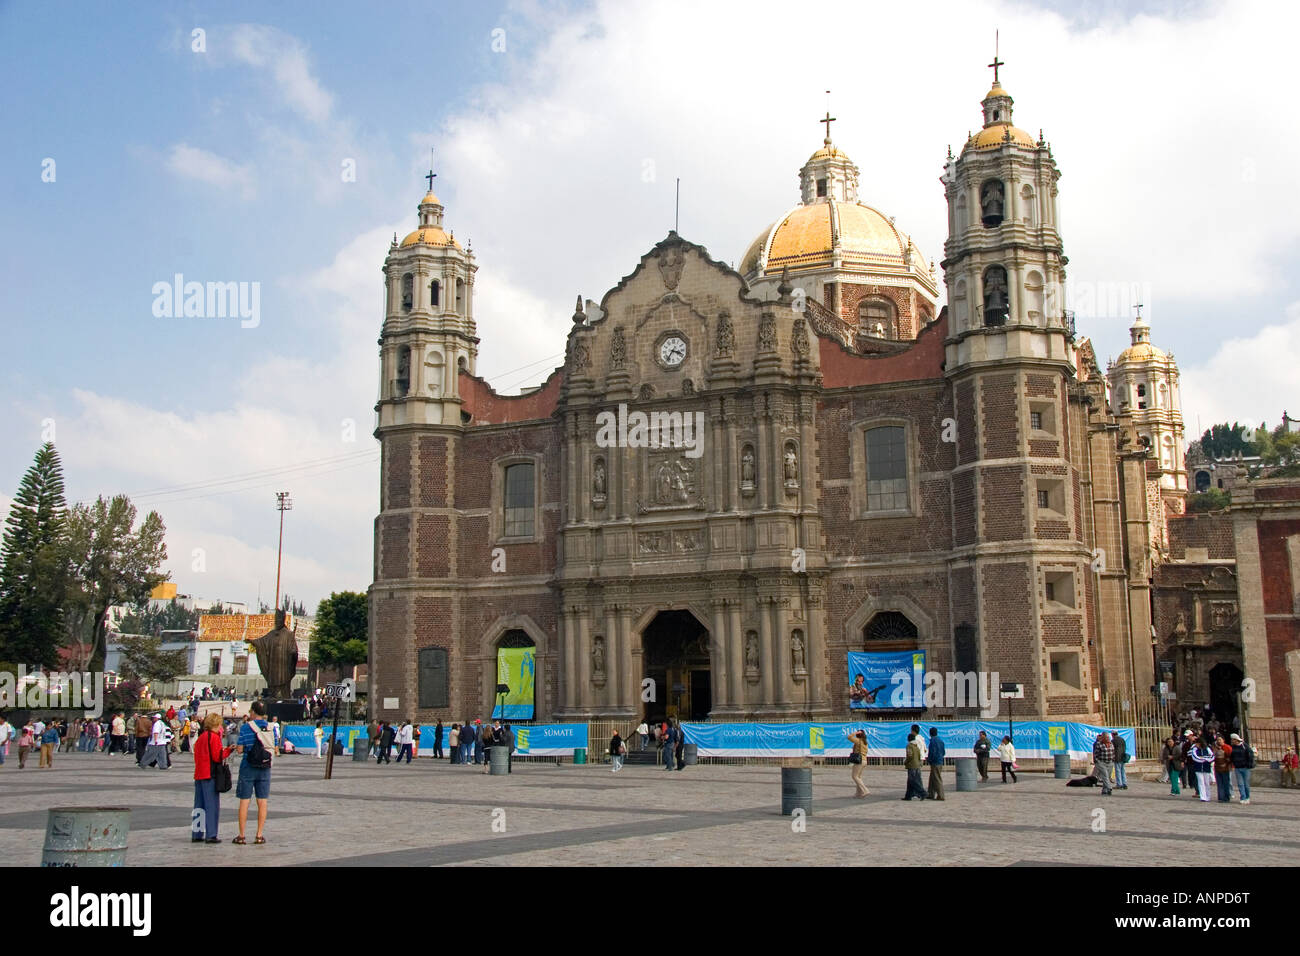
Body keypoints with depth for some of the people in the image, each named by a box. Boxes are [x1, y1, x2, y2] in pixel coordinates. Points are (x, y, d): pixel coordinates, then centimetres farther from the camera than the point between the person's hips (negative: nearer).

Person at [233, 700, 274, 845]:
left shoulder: (245, 727, -8)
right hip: (265, 769, 3)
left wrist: (236, 746, 14)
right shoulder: (270, 727, 1)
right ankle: (259, 835, 7)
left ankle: (241, 836, 6)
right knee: (262, 801, 6)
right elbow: (275, 749, 6)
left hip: (248, 767, -3)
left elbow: (240, 749, -10)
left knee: (244, 801, 4)